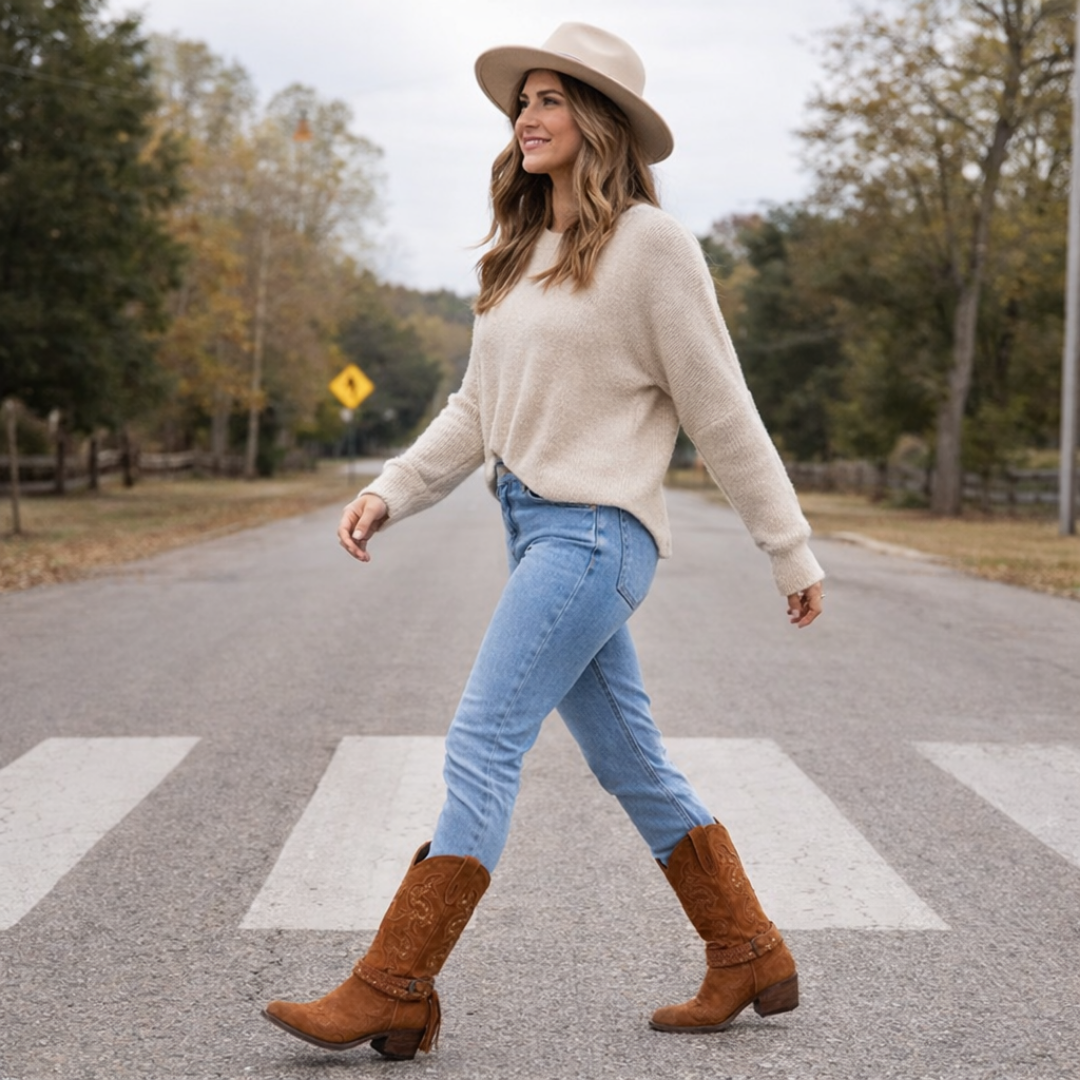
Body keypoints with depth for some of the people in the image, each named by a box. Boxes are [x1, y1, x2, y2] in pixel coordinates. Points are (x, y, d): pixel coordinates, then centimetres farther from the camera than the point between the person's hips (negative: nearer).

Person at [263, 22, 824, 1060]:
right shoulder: (520, 254, 16)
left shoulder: (649, 244, -7)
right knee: (628, 761, 12)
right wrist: (389, 491, 5)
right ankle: (750, 961, 23)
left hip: (598, 528, -8)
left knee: (482, 741, -11)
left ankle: (393, 992, -7)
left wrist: (791, 551, -1)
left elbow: (720, 412, -6)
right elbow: (477, 411, 18)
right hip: (535, 525, 9)